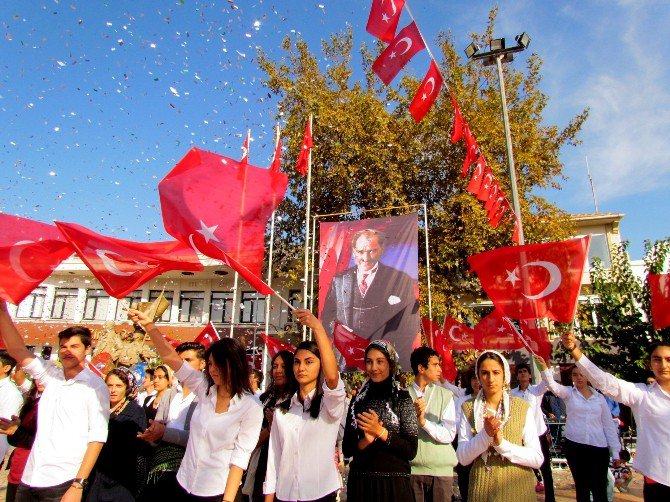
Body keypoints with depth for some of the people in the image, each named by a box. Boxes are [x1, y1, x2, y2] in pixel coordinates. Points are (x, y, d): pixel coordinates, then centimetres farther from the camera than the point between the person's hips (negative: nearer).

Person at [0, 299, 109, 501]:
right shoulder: (51, 375, 7)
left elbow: (97, 437, -12)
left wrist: (78, 485, -18)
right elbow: (18, 351, 0)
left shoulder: (95, 385, -9)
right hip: (29, 479, 5)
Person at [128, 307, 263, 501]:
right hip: (183, 485, 5)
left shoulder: (251, 406, -14)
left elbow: (240, 456, -14)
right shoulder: (204, 388, -1)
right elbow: (170, 357, -6)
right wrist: (148, 325, -14)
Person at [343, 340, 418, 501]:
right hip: (360, 482, 3)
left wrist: (381, 432, -19)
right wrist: (366, 440, -16)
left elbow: (411, 451, -10)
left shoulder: (402, 397, -7)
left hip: (393, 483, -2)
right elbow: (346, 450, 2)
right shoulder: (358, 399, 1)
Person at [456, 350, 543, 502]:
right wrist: (485, 434, -25)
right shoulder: (469, 408, -4)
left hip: (517, 488, 0)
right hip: (481, 489, 1)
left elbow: (537, 459, -10)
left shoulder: (523, 408, -5)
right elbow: (462, 458, -10)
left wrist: (502, 443, -24)